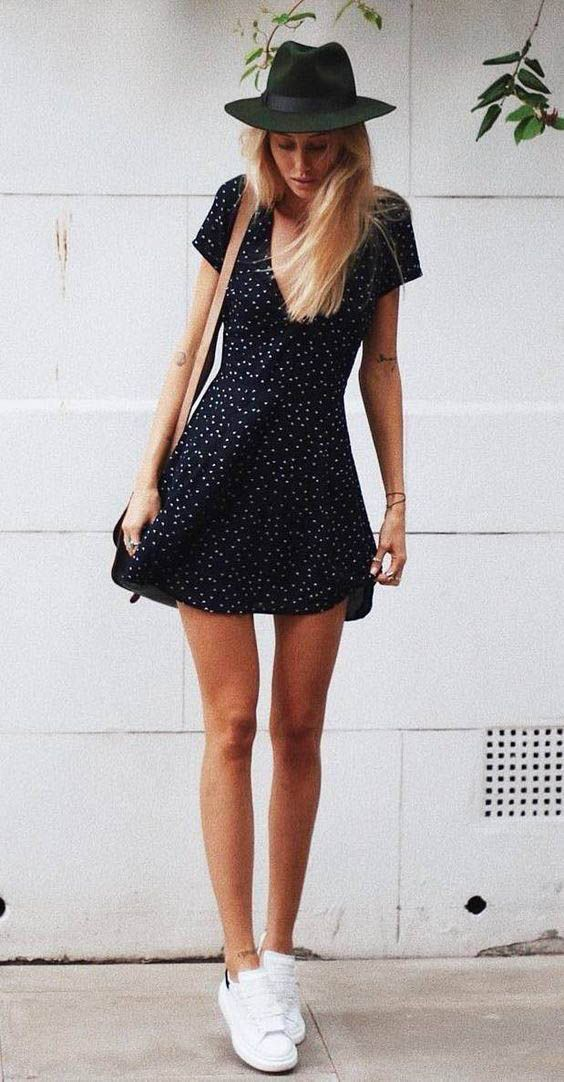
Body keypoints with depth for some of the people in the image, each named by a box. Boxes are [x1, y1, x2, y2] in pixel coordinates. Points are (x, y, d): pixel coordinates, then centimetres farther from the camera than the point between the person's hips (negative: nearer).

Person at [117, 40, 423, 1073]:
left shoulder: (380, 223, 1)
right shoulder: (238, 208, 1)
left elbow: (380, 365, 8)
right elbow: (190, 348, 6)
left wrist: (397, 500, 6)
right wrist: (148, 474, 1)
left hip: (319, 485, 1)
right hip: (219, 477, -1)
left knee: (298, 729, 5)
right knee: (232, 726, -1)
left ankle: (280, 953, 17)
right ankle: (244, 968, 4)